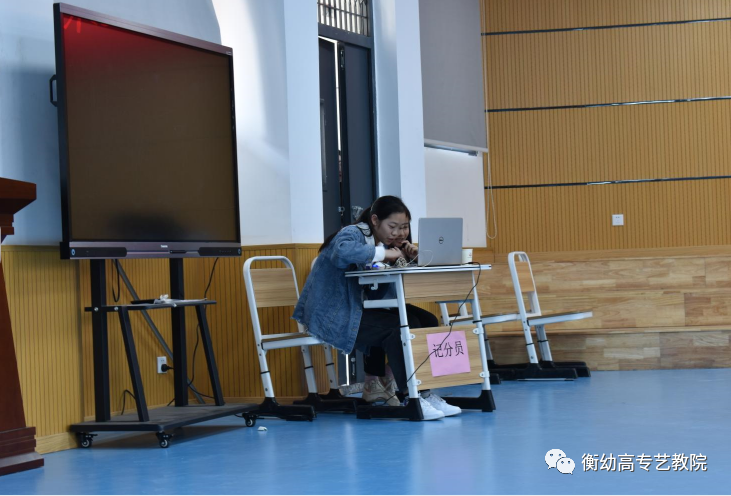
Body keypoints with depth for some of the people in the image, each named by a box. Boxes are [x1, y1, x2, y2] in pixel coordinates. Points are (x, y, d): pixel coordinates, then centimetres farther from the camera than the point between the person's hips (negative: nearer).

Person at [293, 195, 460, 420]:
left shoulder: (380, 242, 14)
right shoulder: (353, 233, -11)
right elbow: (343, 251, -38)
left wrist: (402, 256, -8)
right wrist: (383, 253, -28)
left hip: (355, 312, 9)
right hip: (331, 316, -9)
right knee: (396, 328, -27)